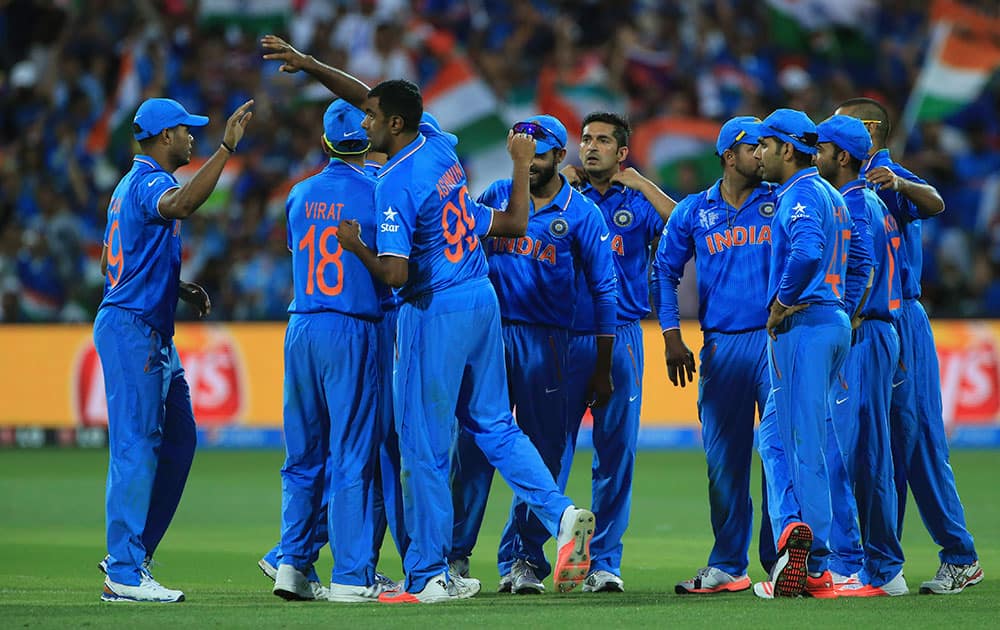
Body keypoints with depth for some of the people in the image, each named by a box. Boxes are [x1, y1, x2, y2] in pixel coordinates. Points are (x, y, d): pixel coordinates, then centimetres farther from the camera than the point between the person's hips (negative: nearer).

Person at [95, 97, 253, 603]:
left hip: (154, 333, 11)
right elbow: (180, 205, -39)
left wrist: (180, 289, 16)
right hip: (132, 329, -11)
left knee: (177, 442, 14)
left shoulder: (132, 185, 19)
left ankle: (130, 554, 18)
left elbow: (111, 265, 24)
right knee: (137, 447, -11)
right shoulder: (149, 182, -13)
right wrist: (226, 148, -39)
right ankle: (124, 575, -11)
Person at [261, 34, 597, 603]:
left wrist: (358, 249, -4)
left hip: (435, 314, -8)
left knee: (425, 447, 0)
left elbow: (396, 274, -24)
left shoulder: (395, 184, -19)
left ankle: (429, 577, 4)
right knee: (494, 425, 16)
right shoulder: (440, 145, 4)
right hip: (483, 300, 8)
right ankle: (562, 513, 0)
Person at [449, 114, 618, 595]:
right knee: (474, 442, -3)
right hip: (489, 334, 1)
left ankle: (522, 559, 7)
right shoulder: (496, 196, 9)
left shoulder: (581, 213, 2)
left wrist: (602, 369, -1)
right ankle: (455, 555, 0)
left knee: (543, 451, 0)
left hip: (545, 342, -1)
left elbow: (603, 290, 2)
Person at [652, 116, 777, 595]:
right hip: (720, 348, 1)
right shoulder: (694, 211, 10)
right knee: (723, 457, 3)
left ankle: (780, 559, -1)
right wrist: (671, 337, 6)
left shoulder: (780, 203, 6)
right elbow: (664, 271, 14)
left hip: (775, 339, -1)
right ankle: (726, 567, 10)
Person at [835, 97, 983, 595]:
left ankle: (961, 558, -6)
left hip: (899, 322, -9)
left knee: (916, 438, -9)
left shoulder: (888, 179, -9)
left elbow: (934, 203, -30)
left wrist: (900, 184, -50)